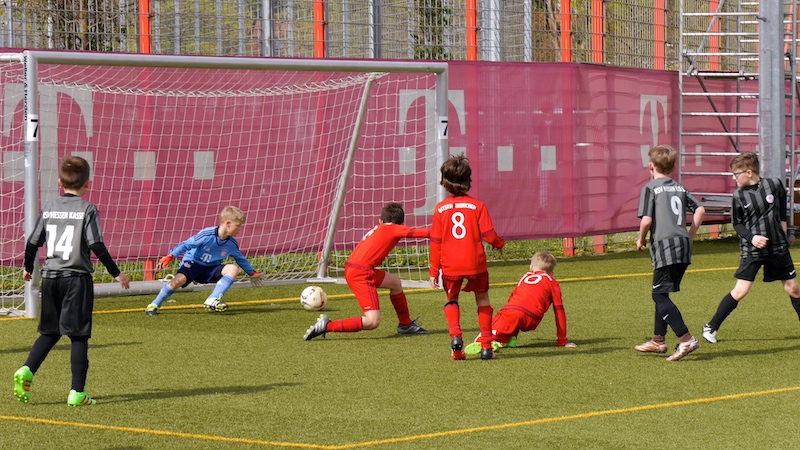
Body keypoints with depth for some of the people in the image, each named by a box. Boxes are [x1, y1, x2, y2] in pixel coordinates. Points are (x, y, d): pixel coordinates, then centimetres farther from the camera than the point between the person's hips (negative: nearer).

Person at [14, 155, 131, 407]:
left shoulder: (49, 208, 7)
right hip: (77, 278, -4)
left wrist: (28, 268, 27)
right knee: (78, 335, 0)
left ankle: (27, 371, -4)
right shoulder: (87, 209, -6)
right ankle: (77, 393, -3)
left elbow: (33, 242, 9)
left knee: (50, 332, 17)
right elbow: (96, 245, -13)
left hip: (50, 277, 4)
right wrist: (116, 273, -5)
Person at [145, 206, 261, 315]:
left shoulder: (232, 244, -3)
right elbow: (186, 245, -18)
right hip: (193, 263, -5)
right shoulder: (207, 235, -21)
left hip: (210, 270, 5)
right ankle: (155, 305, -11)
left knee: (233, 269, -20)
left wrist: (252, 272, 24)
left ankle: (212, 300, -25)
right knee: (179, 280, -34)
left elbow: (241, 259, 17)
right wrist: (170, 256, -28)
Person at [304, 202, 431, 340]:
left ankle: (406, 324, 41)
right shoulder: (394, 229, 0)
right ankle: (327, 326, -14)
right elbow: (416, 232, -5)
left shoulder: (377, 228, 20)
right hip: (361, 273, -9)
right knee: (373, 322, -14)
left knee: (395, 282, 28)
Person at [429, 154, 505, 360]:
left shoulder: (440, 208, 1)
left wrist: (434, 271, 7)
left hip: (450, 265, 1)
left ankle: (455, 334, -7)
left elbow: (435, 242, 2)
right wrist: (500, 243, 18)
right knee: (482, 299, 17)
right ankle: (486, 345, 8)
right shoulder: (477, 206, -3)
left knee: (452, 300, 21)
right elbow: (488, 234, -6)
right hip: (475, 263, -1)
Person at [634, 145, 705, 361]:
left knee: (660, 295, -6)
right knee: (662, 293, 20)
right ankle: (658, 340, 27)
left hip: (665, 246, -8)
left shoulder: (650, 188, -3)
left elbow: (646, 220, -13)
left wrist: (641, 239, 4)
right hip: (684, 246, 8)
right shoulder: (680, 188, 17)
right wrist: (691, 234, 16)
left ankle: (686, 339, -19)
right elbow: (700, 209, 10)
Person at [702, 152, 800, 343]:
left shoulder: (774, 184, -5)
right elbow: (736, 223, 1)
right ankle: (711, 327, -1)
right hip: (752, 250, -2)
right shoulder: (739, 196, -8)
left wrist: (782, 221, 10)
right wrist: (751, 237, -15)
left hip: (778, 247, 2)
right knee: (740, 290, -10)